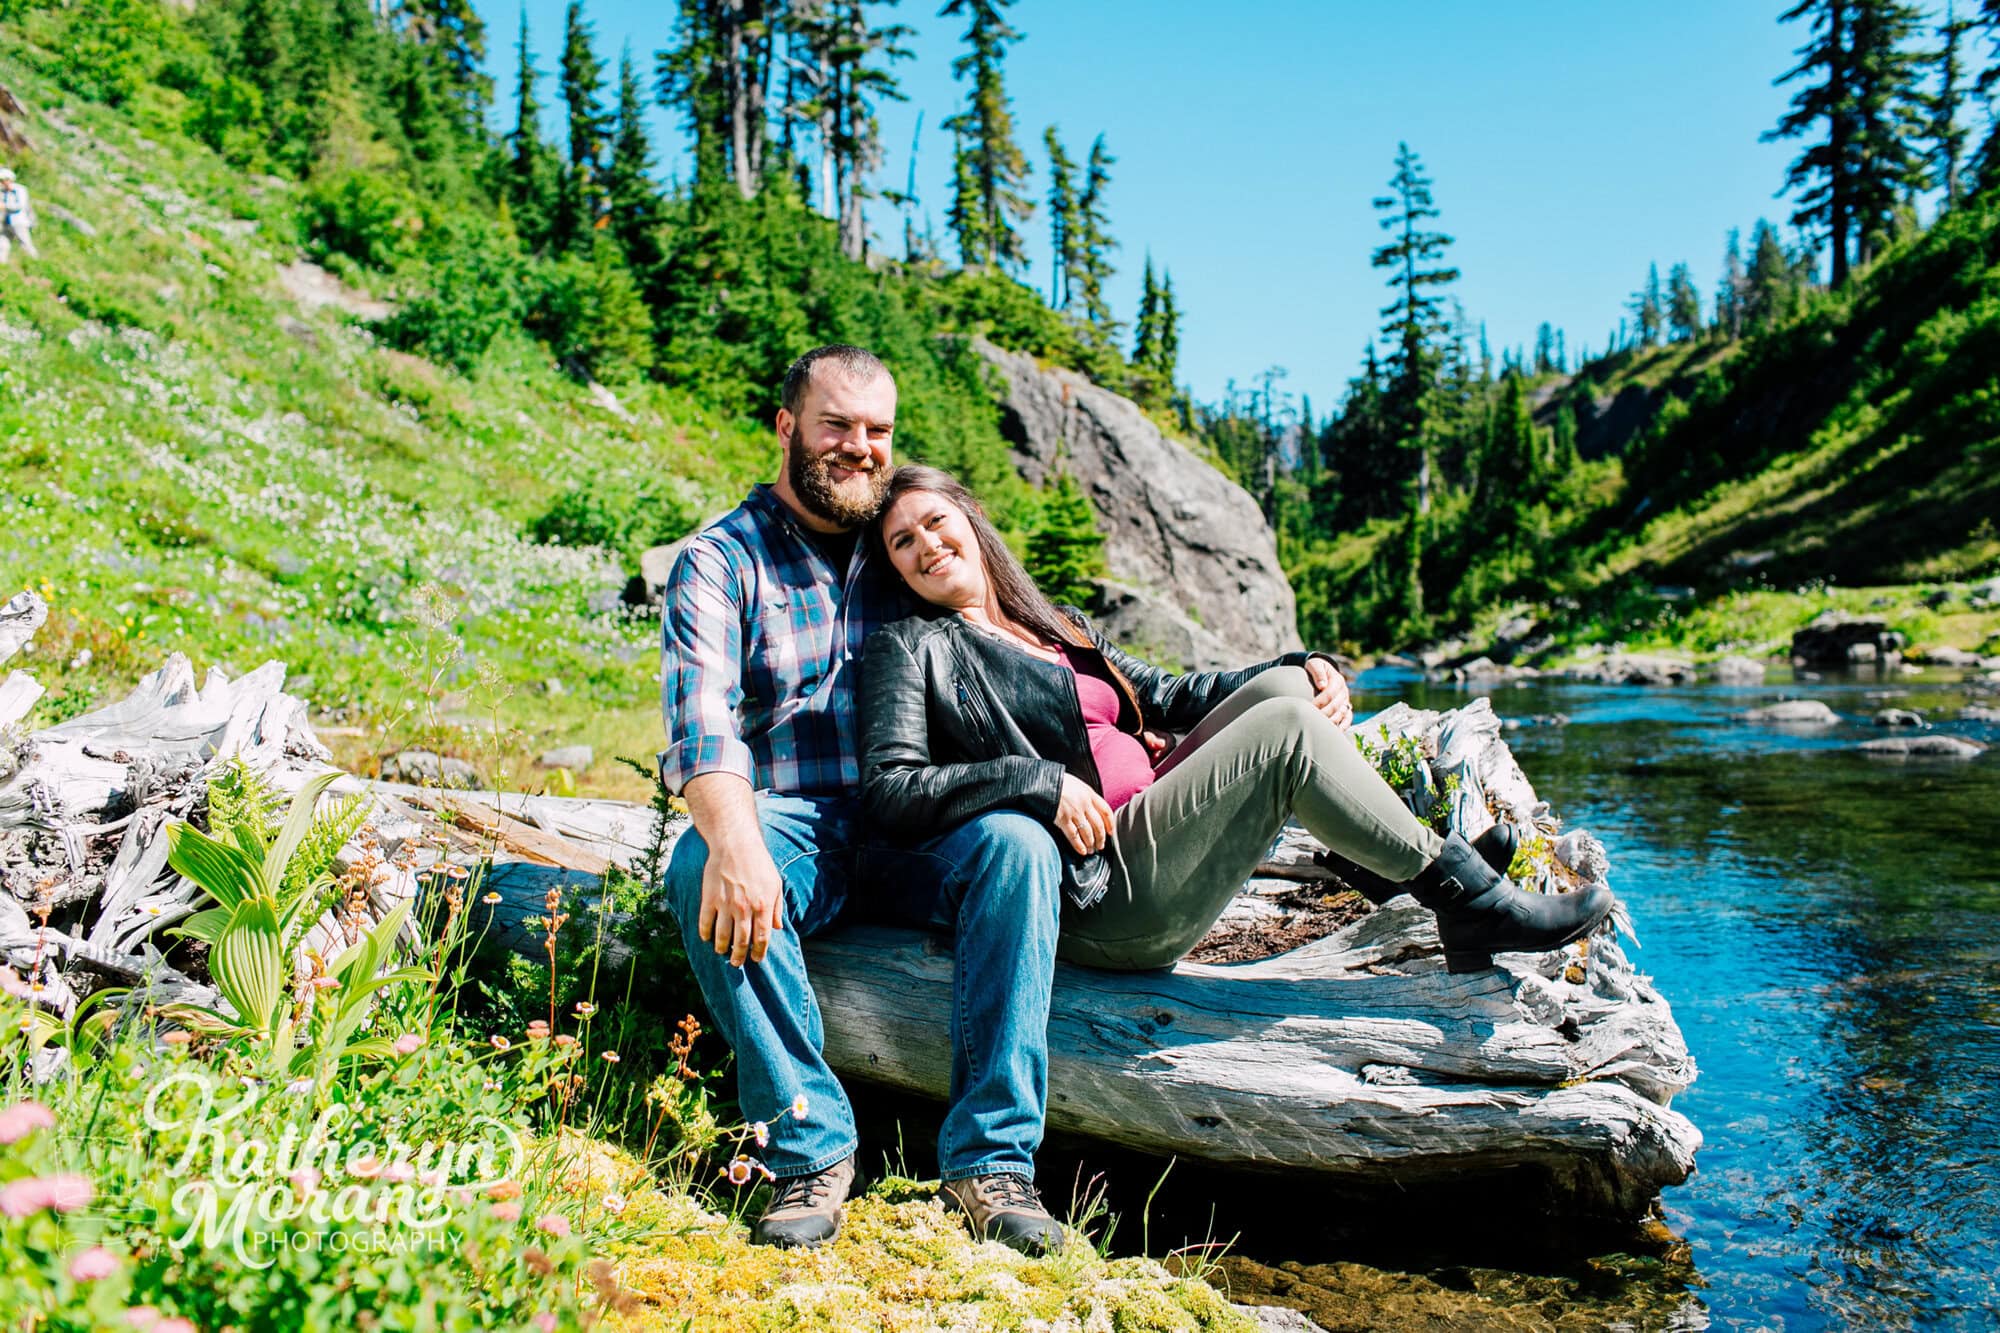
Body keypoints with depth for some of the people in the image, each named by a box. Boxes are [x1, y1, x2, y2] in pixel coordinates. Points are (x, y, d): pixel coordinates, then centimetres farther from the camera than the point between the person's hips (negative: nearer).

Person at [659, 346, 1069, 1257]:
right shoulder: (720, 563, 1)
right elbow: (702, 718, -16)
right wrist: (734, 840, -36)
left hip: (911, 832, 2)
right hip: (789, 826, -2)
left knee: (1017, 842, -27)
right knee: (701, 867, -33)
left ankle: (990, 1154, -25)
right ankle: (810, 1147, -24)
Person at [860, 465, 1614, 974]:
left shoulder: (1053, 629, 23)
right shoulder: (910, 649, 2)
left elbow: (1164, 696, 23)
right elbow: (887, 789, -11)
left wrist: (1306, 668, 10)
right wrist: (1037, 783, -23)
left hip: (1148, 831, 8)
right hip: (1095, 894, -7)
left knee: (1283, 688, -7)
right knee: (1286, 731, -20)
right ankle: (1468, 900, -10)